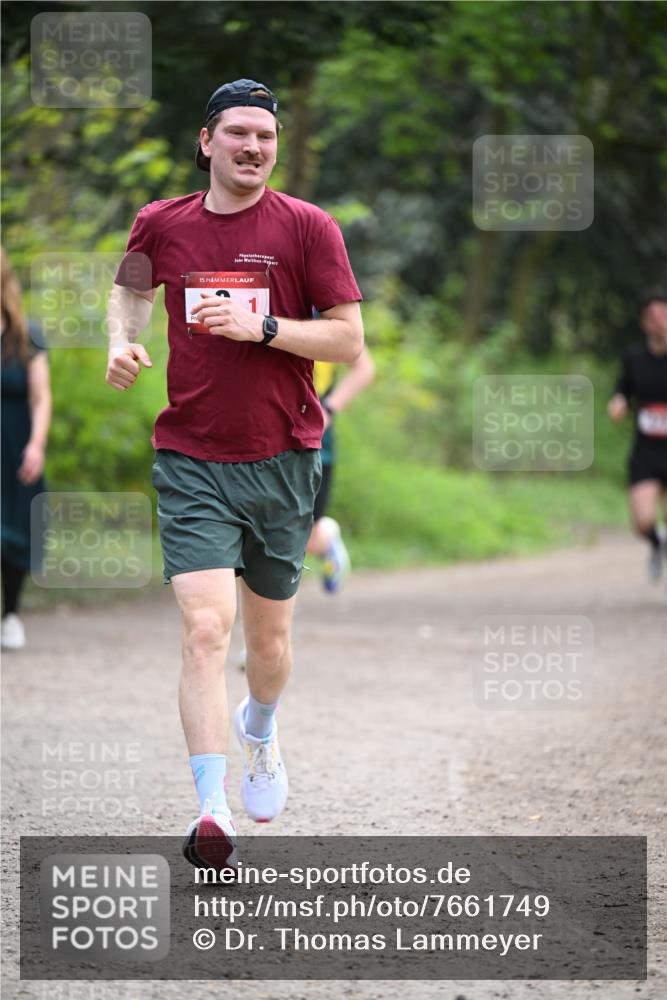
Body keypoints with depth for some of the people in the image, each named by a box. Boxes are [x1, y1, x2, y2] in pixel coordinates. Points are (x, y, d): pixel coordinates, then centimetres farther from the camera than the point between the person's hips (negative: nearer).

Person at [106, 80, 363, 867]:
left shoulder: (307, 227, -4)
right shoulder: (160, 225, 2)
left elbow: (348, 338, -5)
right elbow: (131, 289, 23)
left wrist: (261, 328, -18)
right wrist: (122, 342, 3)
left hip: (282, 460, 1)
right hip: (191, 462, -1)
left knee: (268, 635, 15)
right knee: (206, 628, -17)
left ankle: (260, 732, 49)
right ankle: (212, 810, -20)